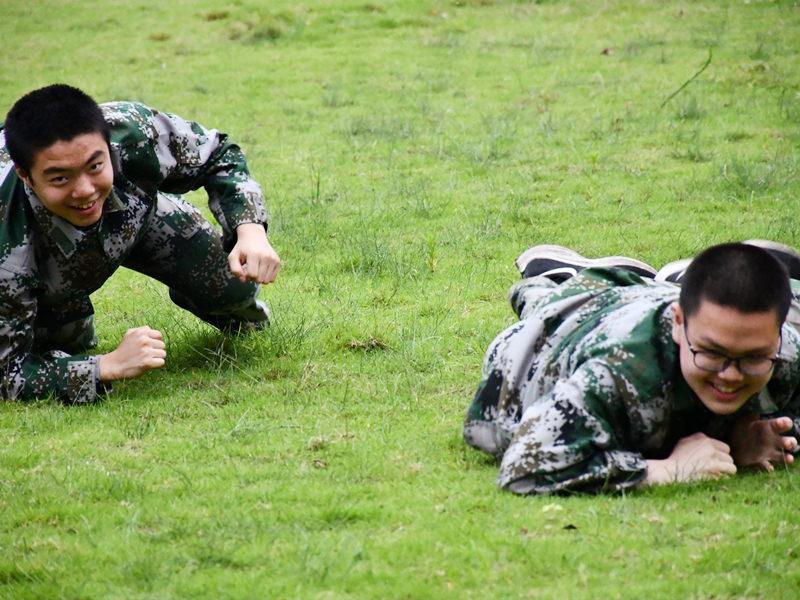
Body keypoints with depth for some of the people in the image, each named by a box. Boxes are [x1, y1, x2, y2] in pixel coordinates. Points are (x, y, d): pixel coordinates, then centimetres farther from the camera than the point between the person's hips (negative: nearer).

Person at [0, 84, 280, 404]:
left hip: (134, 212, 2)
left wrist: (251, 231, -35)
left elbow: (218, 156, -18)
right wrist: (109, 366, -52)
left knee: (233, 289, -1)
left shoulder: (133, 130, -40)